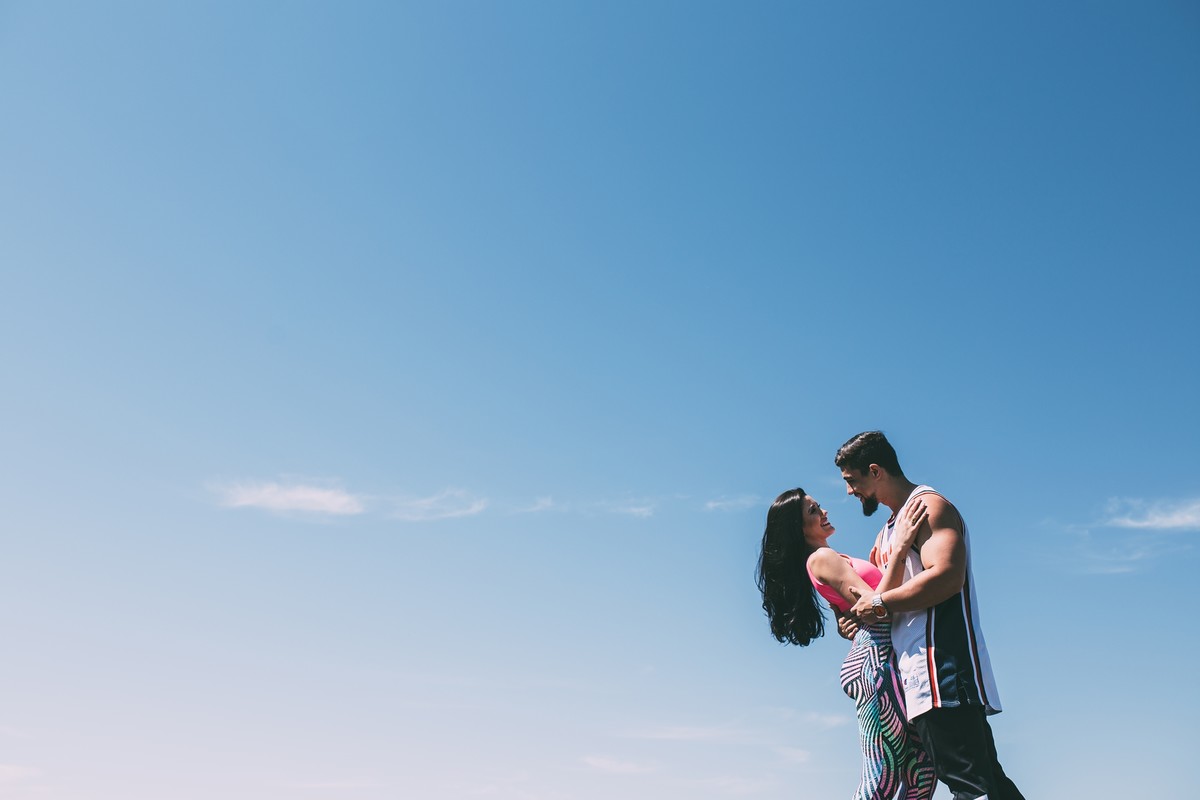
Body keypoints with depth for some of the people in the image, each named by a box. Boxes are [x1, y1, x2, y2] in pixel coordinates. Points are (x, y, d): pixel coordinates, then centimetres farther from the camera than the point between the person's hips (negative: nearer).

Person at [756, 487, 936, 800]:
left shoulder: (833, 559, 23)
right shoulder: (821, 558, -5)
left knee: (921, 771, 6)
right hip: (873, 658, -9)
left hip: (882, 659, 9)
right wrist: (900, 546, -21)